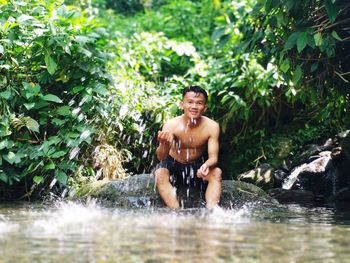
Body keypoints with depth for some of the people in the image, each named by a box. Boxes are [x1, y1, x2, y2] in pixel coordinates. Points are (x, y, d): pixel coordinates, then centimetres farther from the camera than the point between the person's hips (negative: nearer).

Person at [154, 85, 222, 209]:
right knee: (159, 173, -31)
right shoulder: (171, 125, -21)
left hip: (198, 167, 1)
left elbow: (213, 157, -19)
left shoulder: (212, 126, -19)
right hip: (174, 165, -1)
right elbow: (161, 157, -27)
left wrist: (206, 165, -44)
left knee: (216, 172, -27)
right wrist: (164, 144, -52)